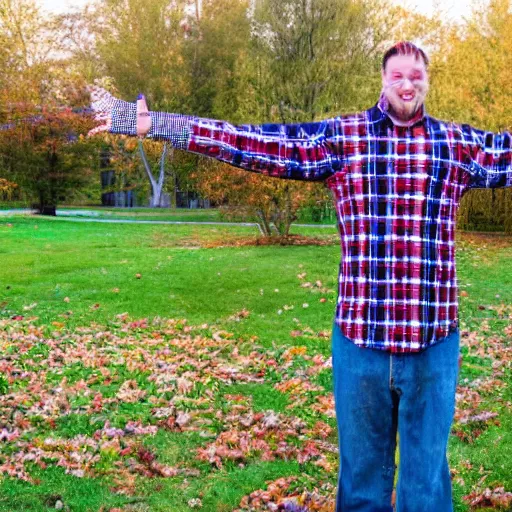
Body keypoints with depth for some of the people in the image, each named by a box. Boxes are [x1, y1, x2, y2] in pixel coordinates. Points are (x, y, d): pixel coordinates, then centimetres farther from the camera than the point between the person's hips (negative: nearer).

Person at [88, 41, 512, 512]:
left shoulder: (458, 144, 6)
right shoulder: (341, 137, 1)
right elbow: (263, 144, -4)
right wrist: (153, 123, -10)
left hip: (433, 343, 1)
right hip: (360, 337, -1)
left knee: (427, 470, 14)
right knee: (360, 469, 14)